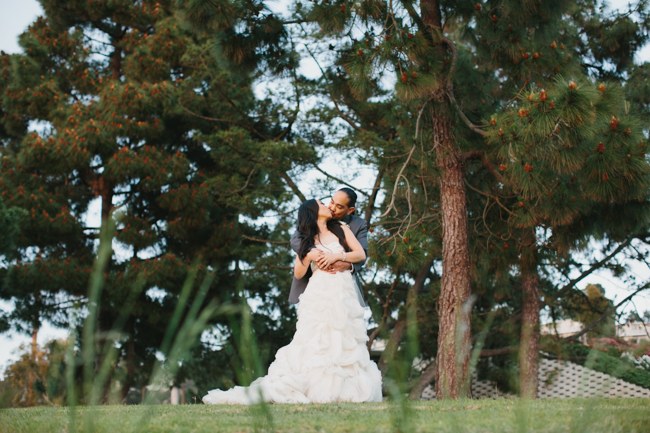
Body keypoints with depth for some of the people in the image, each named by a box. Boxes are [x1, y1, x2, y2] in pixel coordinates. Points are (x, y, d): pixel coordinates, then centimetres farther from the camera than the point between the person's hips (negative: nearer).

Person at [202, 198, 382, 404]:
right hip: (319, 296, -1)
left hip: (344, 295, 1)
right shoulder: (307, 241, 13)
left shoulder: (341, 228, 13)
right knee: (314, 343, -10)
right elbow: (298, 273, 9)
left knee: (344, 344, -5)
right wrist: (309, 256, -8)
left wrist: (337, 256, -7)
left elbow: (361, 254, 7)